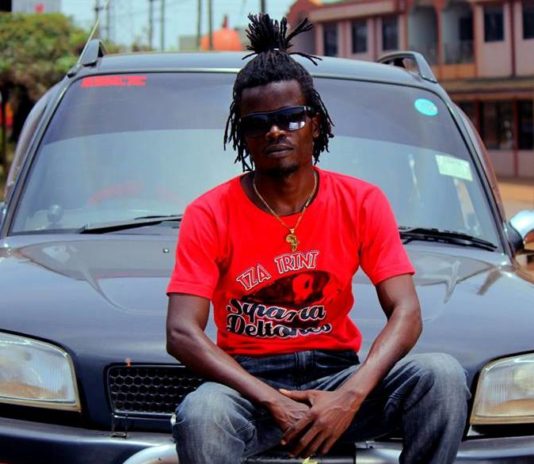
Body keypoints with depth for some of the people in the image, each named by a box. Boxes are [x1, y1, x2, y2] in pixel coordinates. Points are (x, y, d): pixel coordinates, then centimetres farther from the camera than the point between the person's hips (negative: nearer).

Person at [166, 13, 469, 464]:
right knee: (200, 414, -37)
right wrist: (273, 402, -26)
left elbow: (406, 313, -8)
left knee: (442, 375, -26)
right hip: (250, 381, -2)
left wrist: (349, 396, -26)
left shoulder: (361, 202, 1)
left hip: (337, 373, 2)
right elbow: (182, 333, -14)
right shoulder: (210, 214, -4)